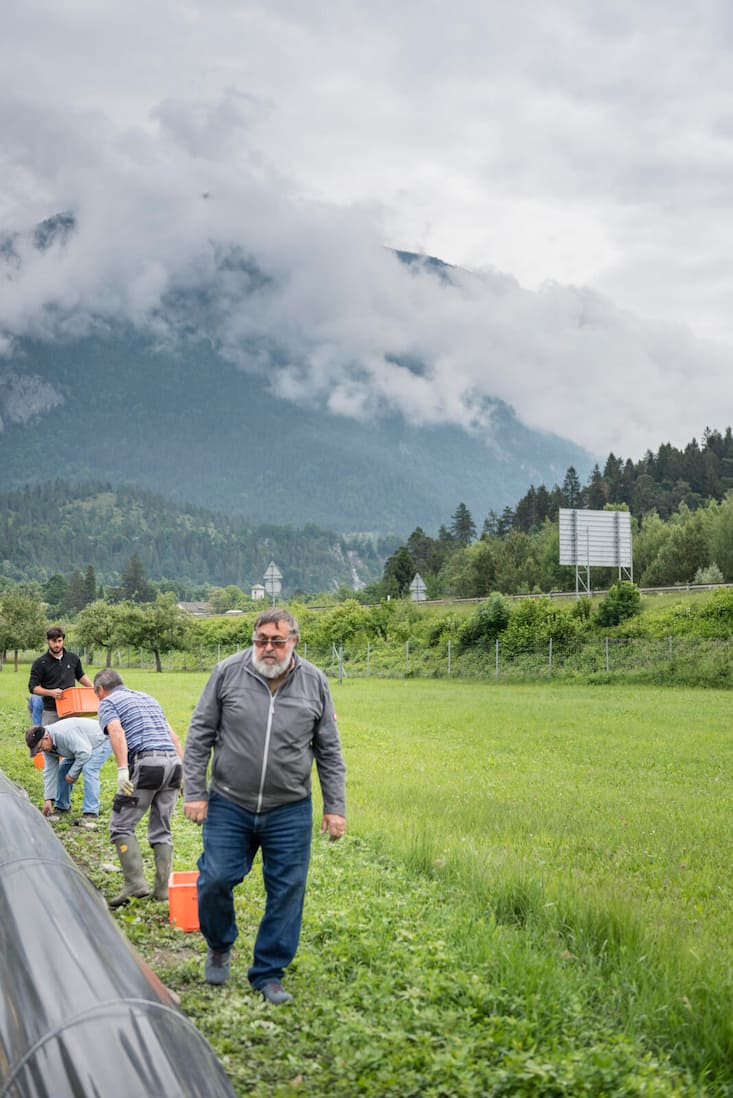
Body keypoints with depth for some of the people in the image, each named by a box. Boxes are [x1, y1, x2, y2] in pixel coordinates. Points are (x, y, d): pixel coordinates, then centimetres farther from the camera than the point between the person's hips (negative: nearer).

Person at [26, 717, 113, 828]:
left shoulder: (65, 733, -37)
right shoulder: (47, 746, -7)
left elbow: (84, 753, -35)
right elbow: (50, 772, -5)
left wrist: (72, 774, -23)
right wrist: (48, 799, -8)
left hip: (101, 741, -9)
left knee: (88, 769, -27)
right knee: (62, 769, 6)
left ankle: (90, 814, -27)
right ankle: (61, 807, 20)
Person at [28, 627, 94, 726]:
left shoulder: (73, 658, 9)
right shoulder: (40, 663, -2)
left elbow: (81, 676, 25)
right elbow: (33, 687, -4)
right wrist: (51, 692, -19)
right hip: (51, 712, -3)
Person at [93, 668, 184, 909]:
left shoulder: (108, 702, 9)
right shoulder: (147, 698, 29)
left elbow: (117, 732, -12)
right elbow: (173, 736, 23)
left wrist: (122, 769, -21)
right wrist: (184, 771, 20)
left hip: (146, 764, -7)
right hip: (173, 762, 7)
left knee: (121, 825, 2)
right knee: (162, 830, 13)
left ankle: (135, 883, -7)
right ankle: (162, 889, 11)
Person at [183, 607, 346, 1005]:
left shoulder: (314, 683, -1)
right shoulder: (227, 673, -5)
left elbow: (329, 752, 6)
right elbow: (199, 736, 1)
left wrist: (335, 807, 4)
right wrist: (194, 792, -4)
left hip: (290, 811, 1)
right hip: (229, 805, -1)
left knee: (286, 893, 3)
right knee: (215, 879, -5)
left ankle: (269, 974, 18)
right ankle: (219, 947, 25)